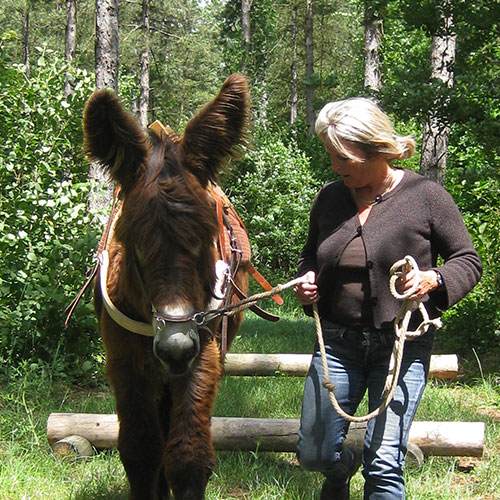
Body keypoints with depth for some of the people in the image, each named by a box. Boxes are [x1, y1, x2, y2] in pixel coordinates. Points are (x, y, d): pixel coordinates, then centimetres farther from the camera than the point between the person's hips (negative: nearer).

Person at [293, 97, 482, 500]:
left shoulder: (426, 197, -8)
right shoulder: (329, 199, 4)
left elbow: (469, 261, -2)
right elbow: (311, 255, 21)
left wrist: (434, 279, -22)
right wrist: (307, 279, -2)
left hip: (402, 344, -4)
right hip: (338, 341, 4)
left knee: (383, 467, -9)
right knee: (313, 455, 10)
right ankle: (343, 466, 44)